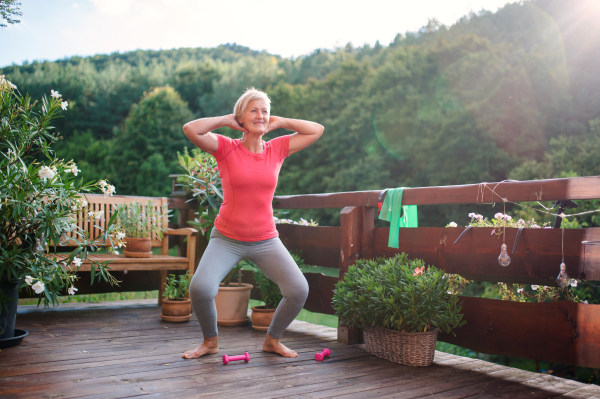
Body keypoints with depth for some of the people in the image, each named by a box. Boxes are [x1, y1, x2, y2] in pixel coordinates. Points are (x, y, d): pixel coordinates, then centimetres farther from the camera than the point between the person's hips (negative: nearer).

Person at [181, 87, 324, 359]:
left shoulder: (277, 149, 3)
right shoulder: (226, 148, -6)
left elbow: (317, 131, 4)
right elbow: (190, 129, -19)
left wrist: (279, 123, 4)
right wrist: (225, 120, -7)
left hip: (266, 240, 3)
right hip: (227, 239, -2)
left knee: (299, 290, -11)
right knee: (200, 288, -22)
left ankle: (272, 339, 18)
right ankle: (210, 341, 10)